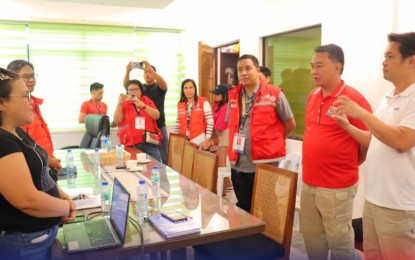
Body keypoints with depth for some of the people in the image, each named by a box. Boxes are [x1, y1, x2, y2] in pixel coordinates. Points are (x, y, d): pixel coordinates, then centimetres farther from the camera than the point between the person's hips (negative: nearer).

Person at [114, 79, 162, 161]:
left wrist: (143, 106, -12)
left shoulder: (147, 101, 13)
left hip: (149, 143, 1)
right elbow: (117, 120, -3)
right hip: (131, 144, -1)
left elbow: (157, 116, -1)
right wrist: (119, 104, -13)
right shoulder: (124, 104, 8)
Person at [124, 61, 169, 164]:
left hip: (159, 126, -2)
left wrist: (151, 69, -34)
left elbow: (163, 83, -20)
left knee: (161, 156, 1)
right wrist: (127, 72, -25)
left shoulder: (159, 87, 3)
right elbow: (126, 85, -6)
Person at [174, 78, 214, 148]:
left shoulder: (203, 102, -4)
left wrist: (207, 140, -12)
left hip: (199, 140, -4)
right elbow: (178, 124, 14)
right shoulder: (180, 105, 9)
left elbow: (210, 122, -7)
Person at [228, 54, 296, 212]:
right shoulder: (233, 96, 7)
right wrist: (237, 142, 10)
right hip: (238, 165, 5)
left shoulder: (274, 94, -7)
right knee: (243, 209, 17)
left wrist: (271, 143, 8)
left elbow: (290, 124, 2)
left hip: (265, 164, -4)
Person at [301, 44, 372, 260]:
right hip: (308, 183, 7)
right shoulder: (312, 96, 7)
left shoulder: (353, 99, -15)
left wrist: (346, 167, 3)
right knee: (312, 238, 18)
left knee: (339, 241, 8)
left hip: (337, 187, -7)